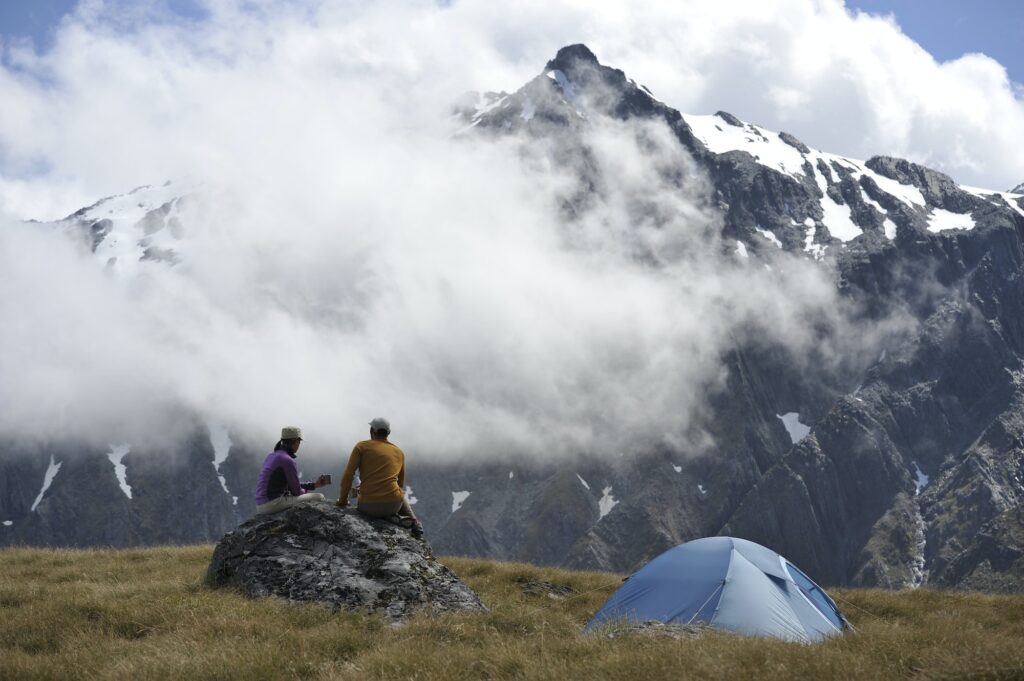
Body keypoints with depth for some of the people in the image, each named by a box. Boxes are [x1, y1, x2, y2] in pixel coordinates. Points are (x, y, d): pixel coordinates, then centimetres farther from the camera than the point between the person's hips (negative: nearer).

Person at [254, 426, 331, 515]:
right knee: (319, 498, -3)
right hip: (274, 503, -10)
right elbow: (296, 491, -9)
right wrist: (305, 491, 15)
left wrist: (314, 485, 20)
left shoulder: (272, 456, 17)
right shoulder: (288, 461, -13)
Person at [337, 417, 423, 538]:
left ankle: (389, 518, 2)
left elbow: (348, 475, -4)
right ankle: (413, 521, 12)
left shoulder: (362, 446, 3)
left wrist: (342, 500, 10)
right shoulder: (399, 452, 14)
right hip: (394, 504, 4)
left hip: (369, 506, -4)